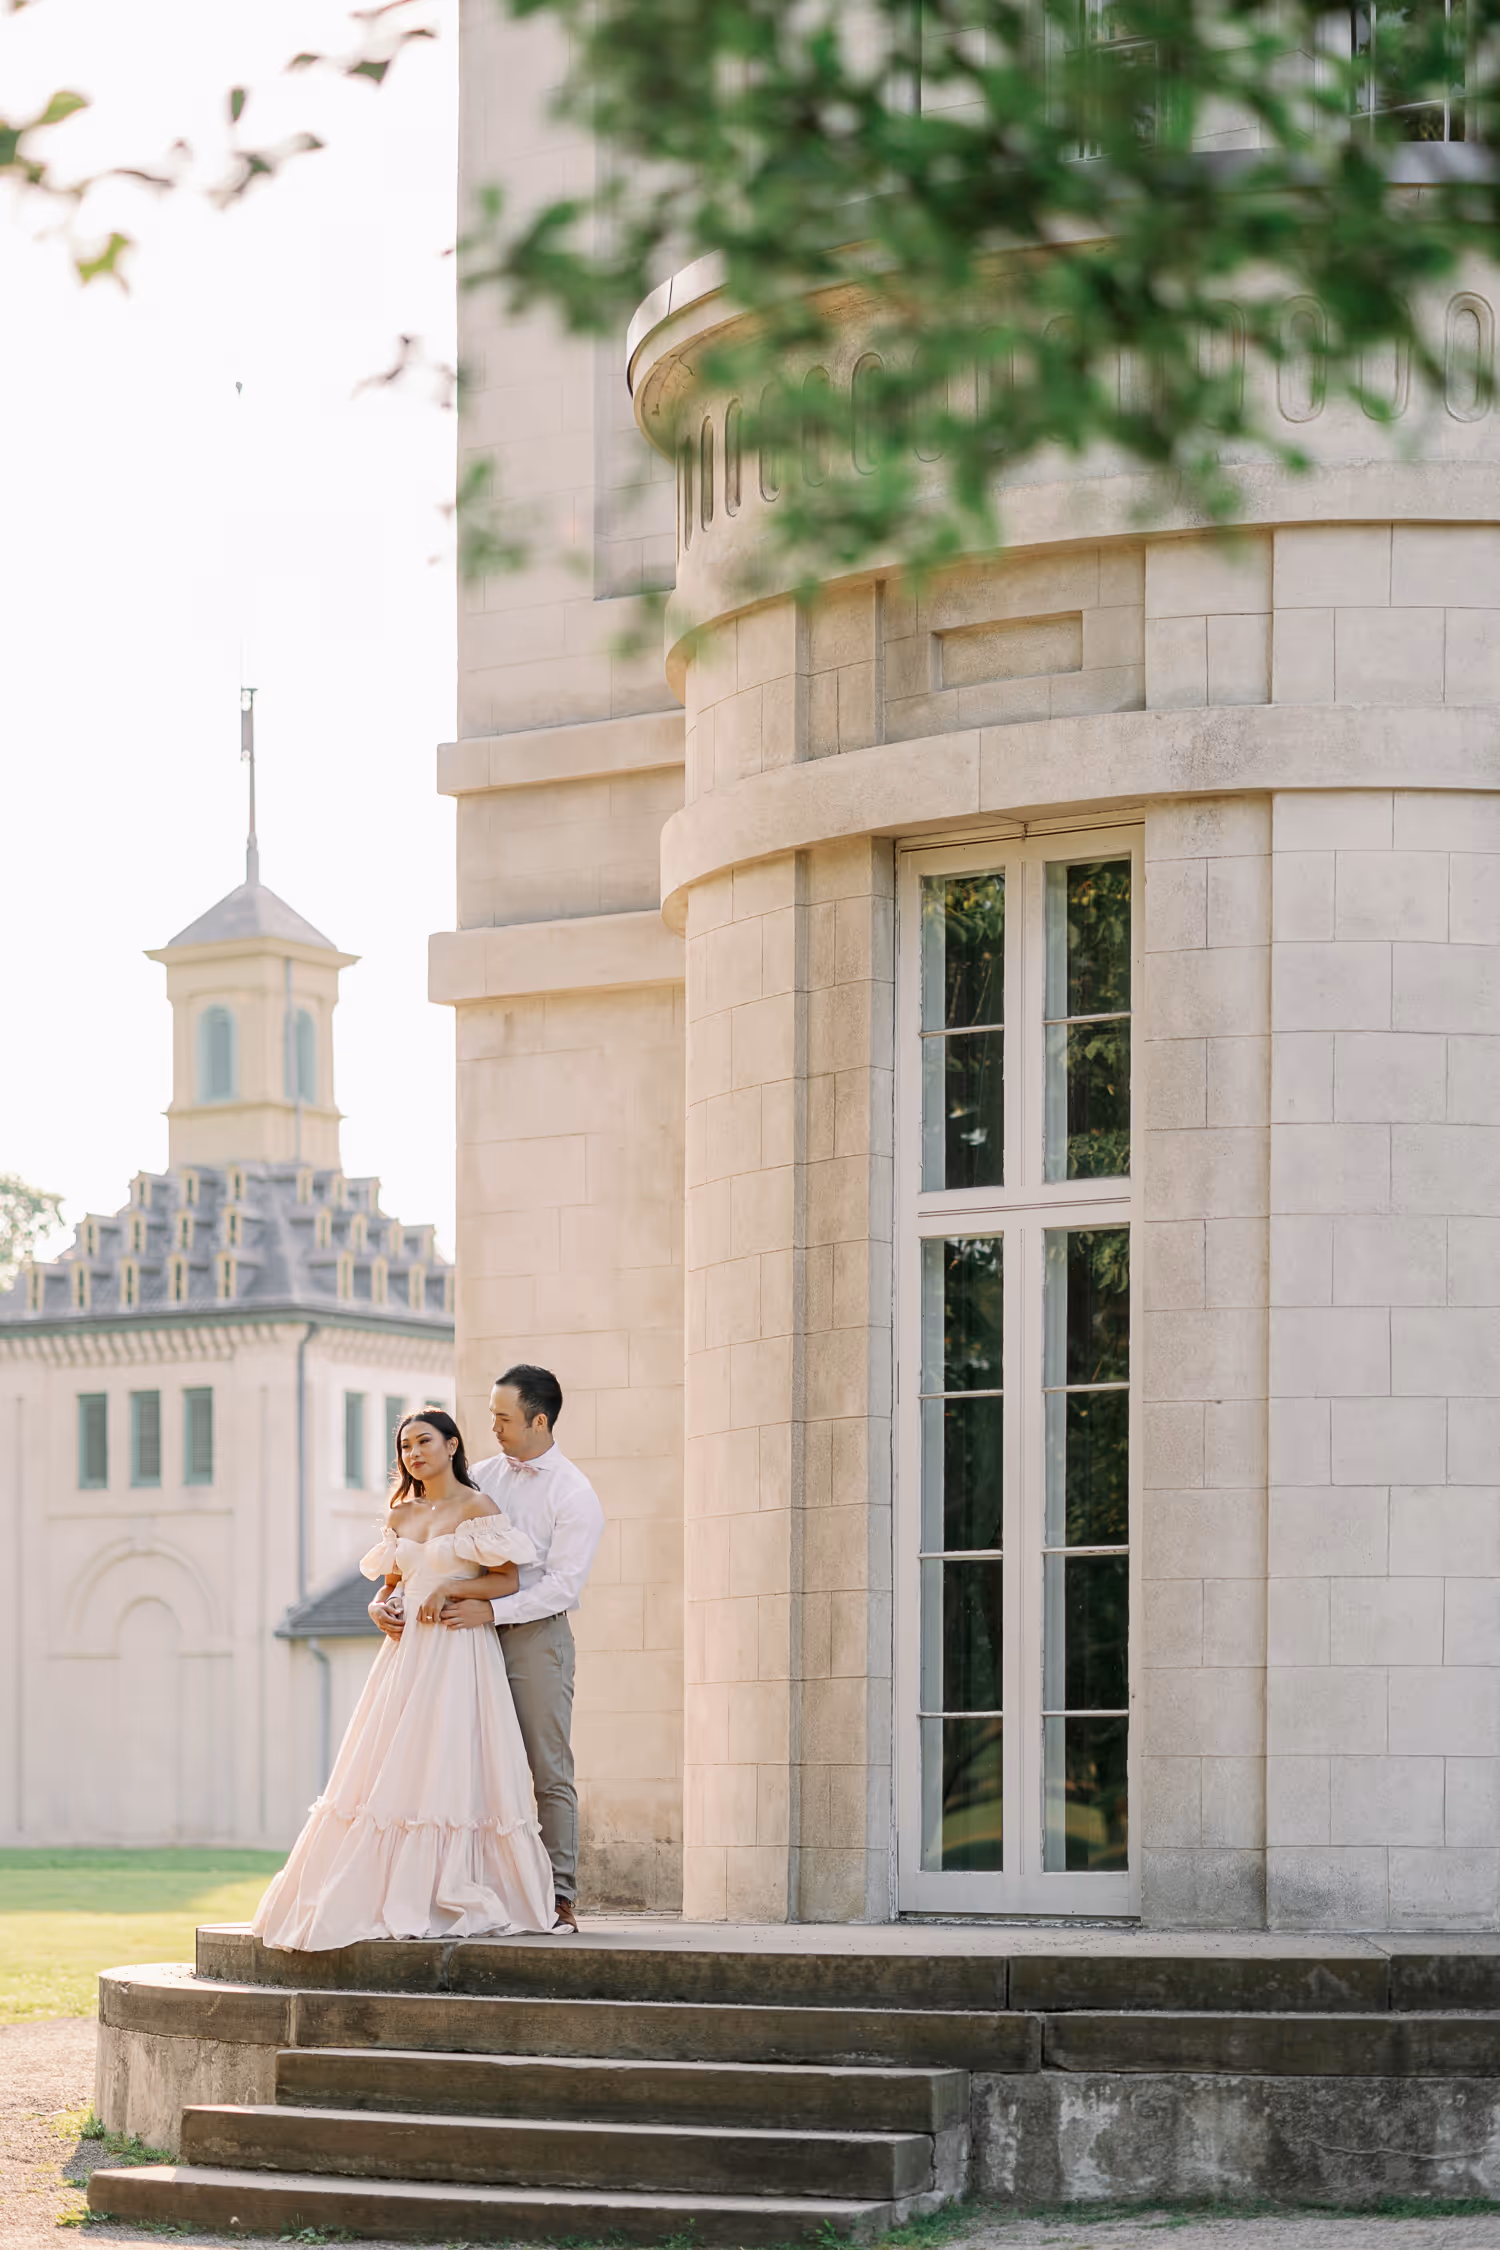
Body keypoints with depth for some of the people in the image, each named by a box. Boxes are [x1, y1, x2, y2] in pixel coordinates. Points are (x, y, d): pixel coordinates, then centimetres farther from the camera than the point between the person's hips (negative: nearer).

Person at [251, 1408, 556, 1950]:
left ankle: (452, 1901, -5)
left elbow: (508, 1579, -6)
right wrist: (380, 1608, 1)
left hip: (458, 1654, -6)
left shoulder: (478, 1507, -3)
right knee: (390, 1773, 2)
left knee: (447, 1771, -9)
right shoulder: (401, 1514, 15)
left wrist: (450, 1588, -16)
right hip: (405, 1653, 6)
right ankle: (394, 1894, 4)